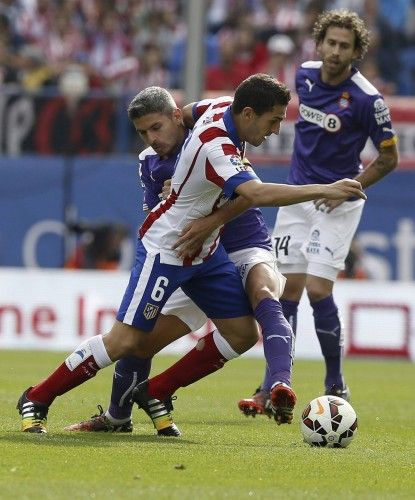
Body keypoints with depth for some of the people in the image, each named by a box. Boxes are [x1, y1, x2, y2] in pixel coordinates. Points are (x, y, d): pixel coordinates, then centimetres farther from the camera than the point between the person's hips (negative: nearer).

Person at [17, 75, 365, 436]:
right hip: (165, 251, -9)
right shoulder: (216, 147, -32)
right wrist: (325, 190, -46)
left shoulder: (219, 112, -4)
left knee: (243, 333, 3)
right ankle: (37, 400, 7)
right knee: (125, 341, -9)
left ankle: (155, 393, 14)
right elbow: (256, 194, -47)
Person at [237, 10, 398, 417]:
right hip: (296, 195, 5)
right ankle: (273, 388, 7)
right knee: (288, 289, 3)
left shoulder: (366, 98, -17)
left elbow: (388, 157, -9)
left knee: (317, 289, -14)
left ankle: (336, 387, 1)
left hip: (337, 203, -5)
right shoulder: (305, 75, -1)